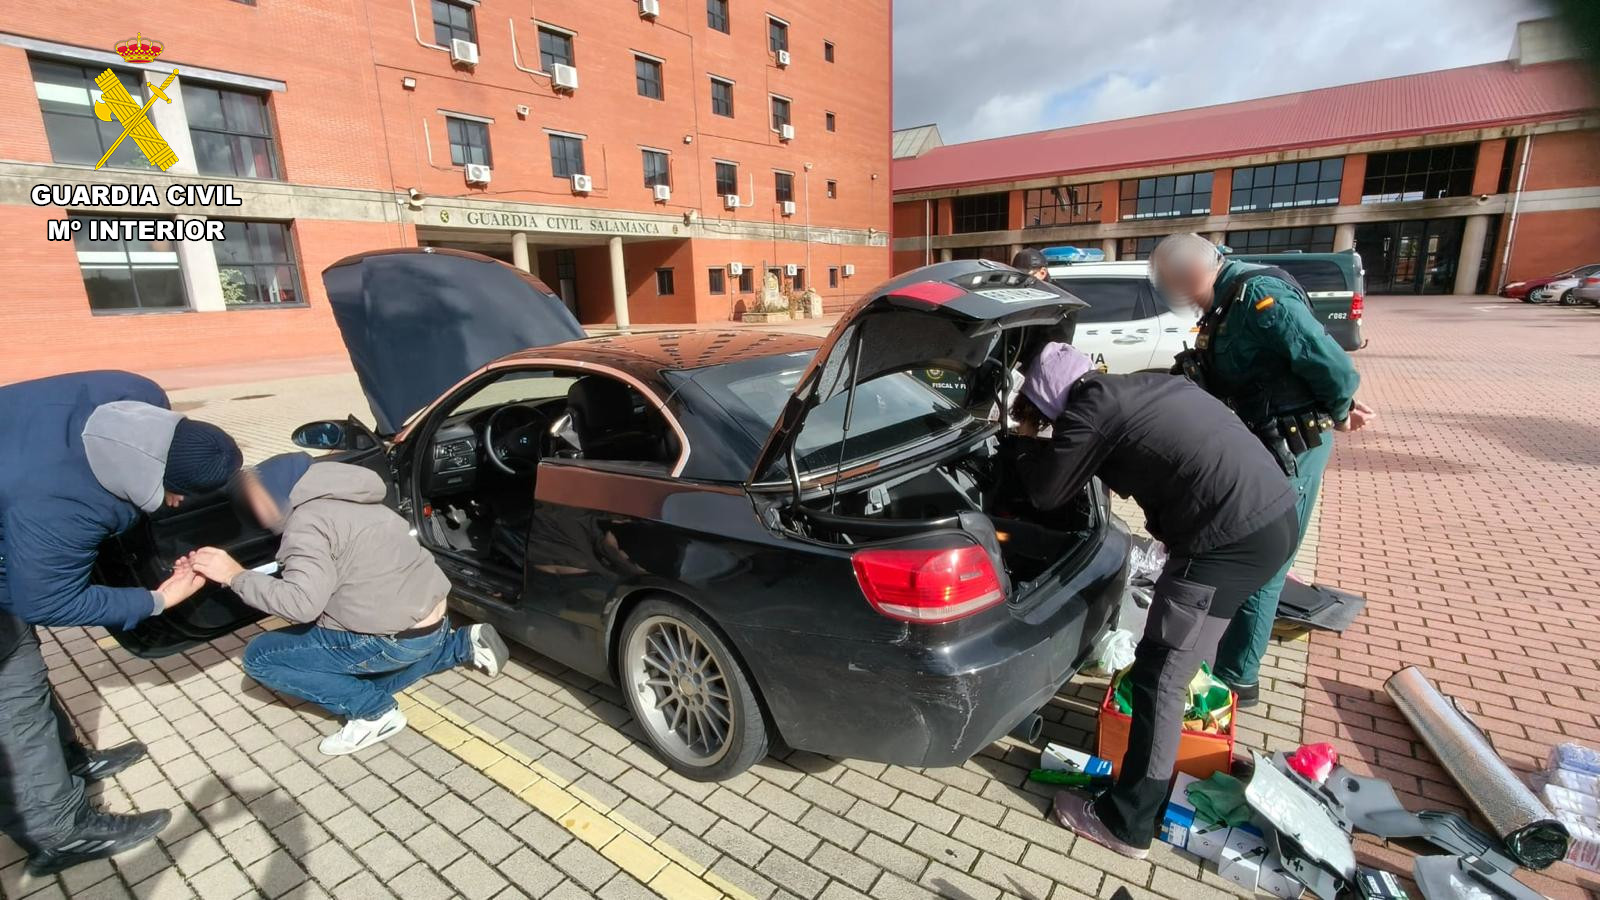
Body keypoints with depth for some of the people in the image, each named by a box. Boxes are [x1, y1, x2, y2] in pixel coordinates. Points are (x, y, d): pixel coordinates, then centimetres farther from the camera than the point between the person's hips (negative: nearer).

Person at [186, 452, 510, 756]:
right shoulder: (338, 501, 15)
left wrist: (236, 575, -15)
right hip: (431, 621, 9)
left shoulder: (307, 521, -15)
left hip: (398, 638, -9)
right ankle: (464, 643, 20)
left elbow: (301, 603, -25)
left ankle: (374, 713, -1)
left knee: (259, 656, 1)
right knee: (369, 680, 35)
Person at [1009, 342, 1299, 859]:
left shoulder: (1089, 408, -8)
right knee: (1188, 639, 32)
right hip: (1275, 513, 9)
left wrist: (1028, 447, 17)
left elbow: (1047, 494, -1)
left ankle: (1127, 823, 14)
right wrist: (1046, 446, 28)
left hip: (1229, 538, -9)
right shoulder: (1143, 387, 17)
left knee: (1160, 676, 2)